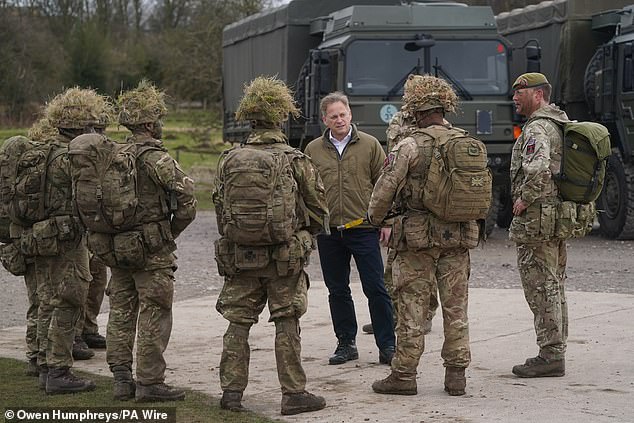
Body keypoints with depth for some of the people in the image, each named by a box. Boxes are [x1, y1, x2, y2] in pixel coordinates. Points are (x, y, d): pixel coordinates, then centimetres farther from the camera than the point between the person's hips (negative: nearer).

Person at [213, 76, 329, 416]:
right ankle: (293, 393, 5)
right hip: (285, 257, -3)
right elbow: (319, 209, 0)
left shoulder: (230, 160, 0)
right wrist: (303, 235, 19)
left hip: (240, 257, 3)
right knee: (287, 325, 3)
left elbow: (219, 207, 6)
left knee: (238, 323, 9)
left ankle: (231, 392, 10)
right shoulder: (294, 161, -7)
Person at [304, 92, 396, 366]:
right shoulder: (313, 150, 8)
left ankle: (387, 345, 2)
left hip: (364, 230, -3)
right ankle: (346, 343, 20)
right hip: (328, 231, 3)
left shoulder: (369, 145, 3)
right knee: (337, 290, 9)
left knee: (375, 289, -3)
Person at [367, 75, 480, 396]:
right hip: (459, 237, 5)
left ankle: (404, 375, 7)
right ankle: (456, 374, 12)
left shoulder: (409, 147, -12)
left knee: (412, 308, 2)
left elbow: (385, 189, -11)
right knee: (456, 307, 9)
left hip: (418, 236, -4)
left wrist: (375, 217, 8)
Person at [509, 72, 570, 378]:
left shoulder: (537, 129, -16)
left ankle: (550, 355, -6)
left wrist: (523, 199, -18)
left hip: (537, 218, -10)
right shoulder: (563, 124, 16)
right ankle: (555, 351, 21)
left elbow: (538, 170, -32)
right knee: (554, 287, 15)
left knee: (541, 287, -7)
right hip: (561, 215, 10)